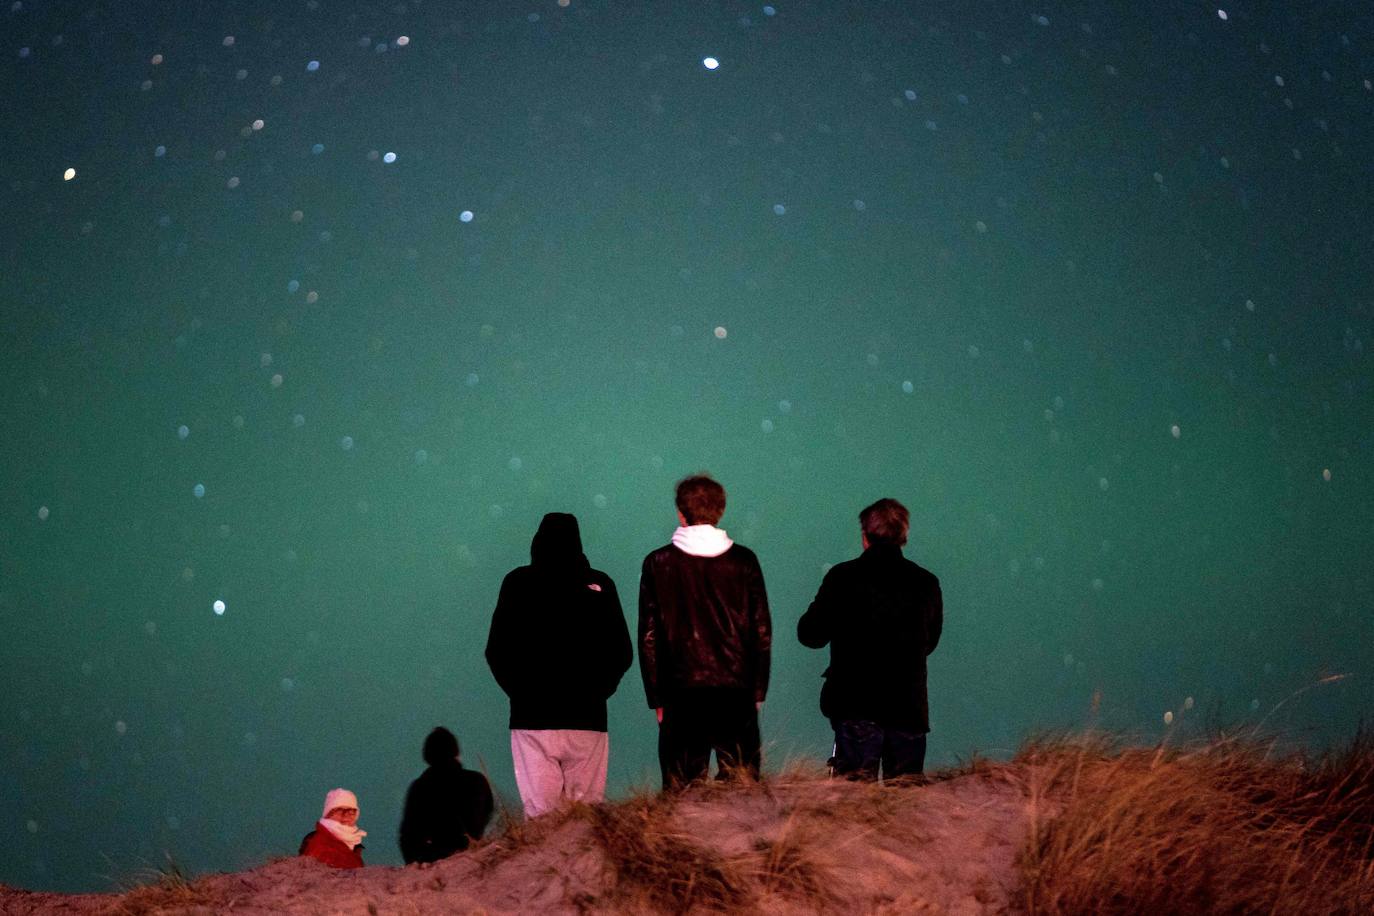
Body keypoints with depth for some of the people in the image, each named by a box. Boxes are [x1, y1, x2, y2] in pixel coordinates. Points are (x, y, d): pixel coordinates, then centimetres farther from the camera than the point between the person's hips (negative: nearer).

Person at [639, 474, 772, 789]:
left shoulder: (658, 563, 1)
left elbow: (648, 637, 2)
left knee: (681, 791, 2)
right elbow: (762, 633, 3)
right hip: (736, 692, 1)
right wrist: (758, 691, 10)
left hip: (682, 693, 0)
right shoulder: (743, 561, 2)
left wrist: (657, 697, 7)